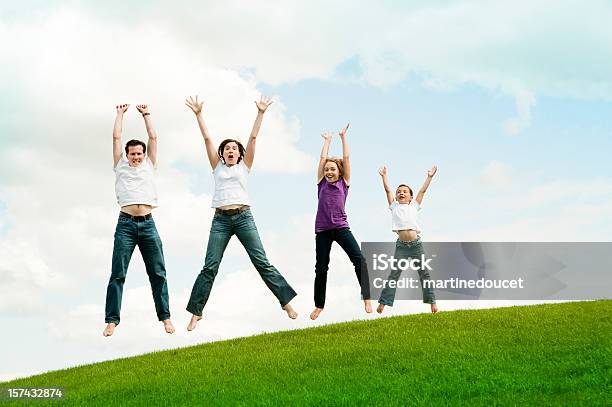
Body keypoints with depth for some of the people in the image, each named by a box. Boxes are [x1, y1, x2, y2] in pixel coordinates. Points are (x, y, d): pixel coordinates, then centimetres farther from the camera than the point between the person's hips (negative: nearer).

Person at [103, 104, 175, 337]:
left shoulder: (149, 166, 17)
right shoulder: (120, 166, 14)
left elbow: (153, 138, 16)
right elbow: (116, 137, 12)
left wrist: (146, 115, 23)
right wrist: (120, 114, 21)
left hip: (147, 223, 2)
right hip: (126, 223, -2)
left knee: (158, 273, 1)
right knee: (118, 274, -4)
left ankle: (165, 316, 6)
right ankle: (112, 320, -4)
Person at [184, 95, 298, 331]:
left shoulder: (244, 166, 14)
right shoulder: (217, 167, 16)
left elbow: (253, 137, 8)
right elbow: (207, 138, 11)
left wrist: (260, 113, 3)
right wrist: (198, 114, 7)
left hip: (244, 217, -1)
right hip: (220, 220, 1)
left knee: (262, 263, -2)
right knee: (210, 267, -2)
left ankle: (286, 302, 1)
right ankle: (196, 312, 0)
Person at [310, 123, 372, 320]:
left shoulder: (344, 183, 8)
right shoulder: (322, 183, 10)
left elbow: (346, 158, 7)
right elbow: (323, 158, 9)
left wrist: (343, 137, 12)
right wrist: (327, 140, 19)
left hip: (341, 227, -1)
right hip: (322, 230, 1)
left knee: (359, 260, -15)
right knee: (321, 268, 5)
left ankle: (366, 298, -10)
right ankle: (319, 305, 18)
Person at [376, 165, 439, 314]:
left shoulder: (414, 206, 13)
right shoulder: (394, 206, 13)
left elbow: (422, 191, 12)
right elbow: (388, 190, 11)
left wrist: (430, 177, 11)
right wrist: (384, 176, 10)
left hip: (416, 243, 1)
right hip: (401, 245, -1)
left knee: (424, 272, 5)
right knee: (394, 273, -4)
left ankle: (431, 301, 11)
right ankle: (384, 302, -3)